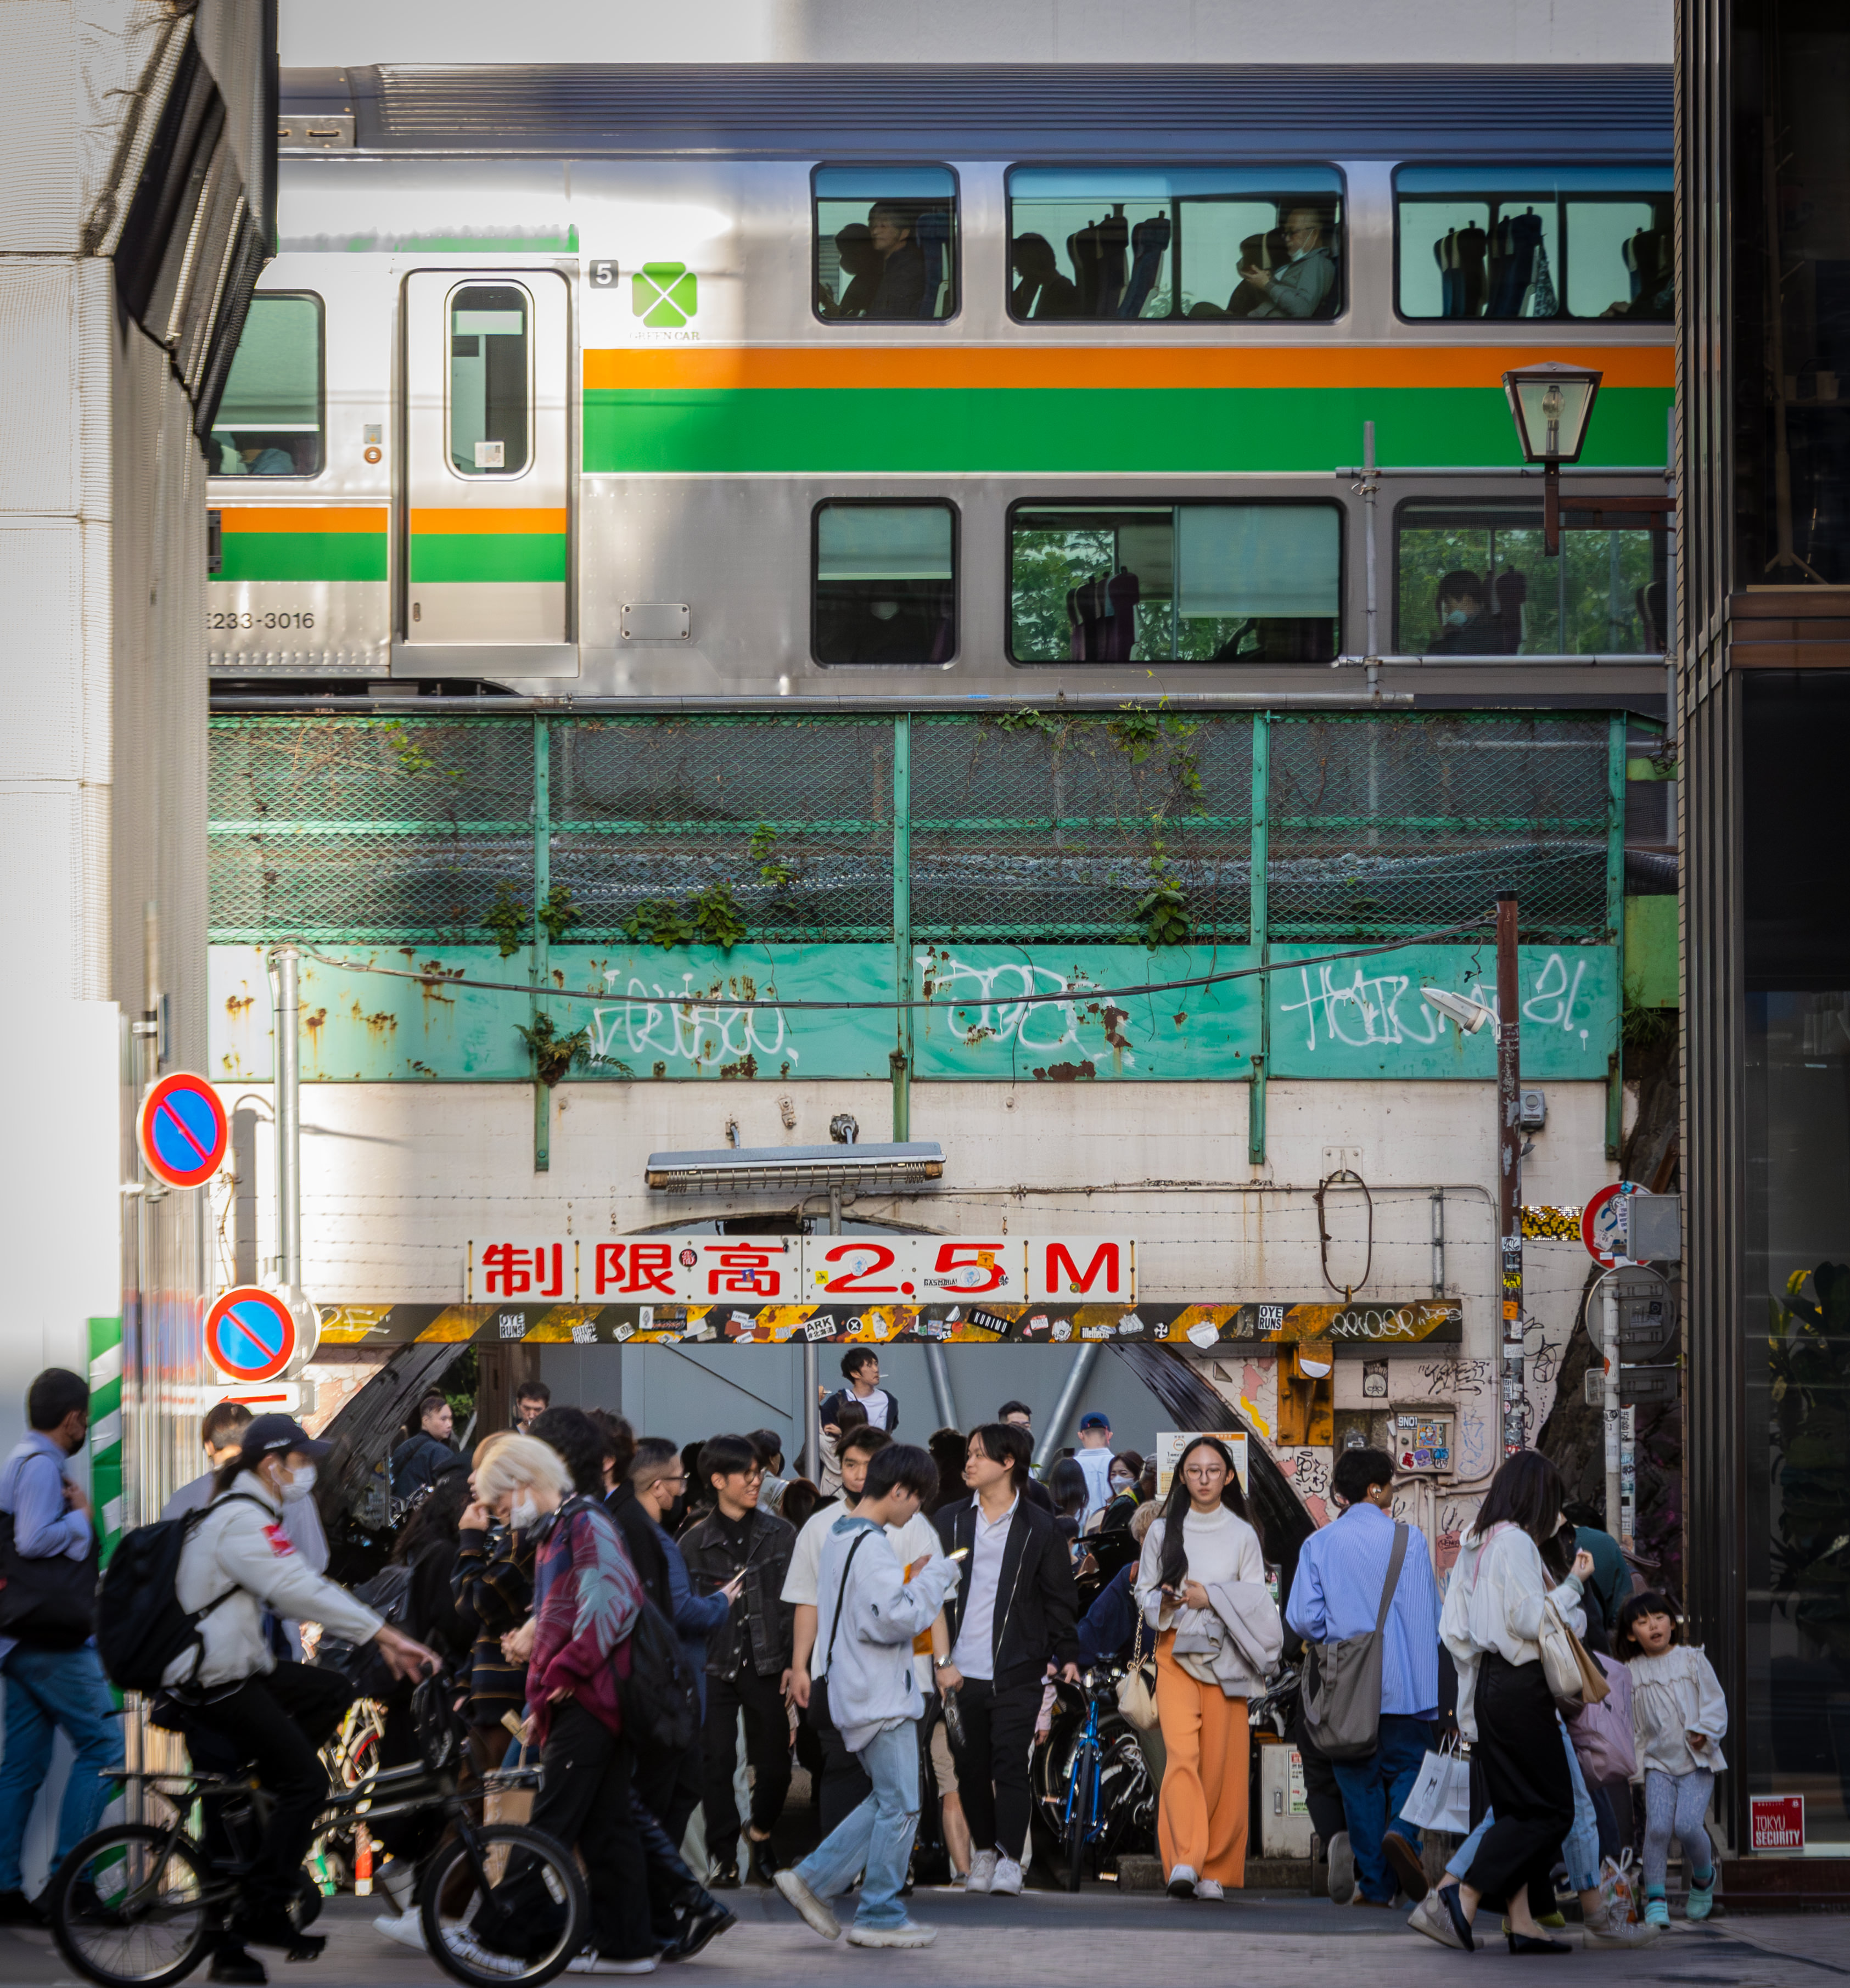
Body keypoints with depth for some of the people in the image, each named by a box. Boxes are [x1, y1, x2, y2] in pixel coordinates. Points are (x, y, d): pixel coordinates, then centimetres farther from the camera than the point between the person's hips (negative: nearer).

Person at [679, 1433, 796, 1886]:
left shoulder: (779, 1535, 7)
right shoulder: (694, 1543, 4)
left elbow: (795, 1603, 5)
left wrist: (792, 1662, -2)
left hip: (766, 1666, 1)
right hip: (714, 1666, -1)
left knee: (774, 1764, 0)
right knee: (715, 1764, -5)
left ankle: (761, 1835, 26)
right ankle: (724, 1857, 6)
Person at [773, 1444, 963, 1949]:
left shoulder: (839, 1536, 14)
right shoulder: (870, 1547, -18)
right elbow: (897, 1619, -24)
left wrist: (910, 1582, 11)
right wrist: (936, 1577, -12)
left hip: (858, 1693, 10)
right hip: (882, 1697, -10)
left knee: (888, 1800, 16)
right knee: (899, 1805, -2)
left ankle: (813, 1879, 13)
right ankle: (881, 1916, 3)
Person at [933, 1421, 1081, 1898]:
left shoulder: (1039, 1529, 5)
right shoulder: (950, 1523, 10)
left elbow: (1059, 1598, 9)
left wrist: (1067, 1655, 1)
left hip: (1015, 1673, -2)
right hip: (961, 1670, 2)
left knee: (1010, 1764, -10)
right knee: (971, 1768, 5)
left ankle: (1009, 1859, -8)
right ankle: (983, 1850, 21)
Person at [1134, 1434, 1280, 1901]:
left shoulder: (1242, 1535, 7)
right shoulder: (1163, 1531, 9)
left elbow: (1256, 1599, 4)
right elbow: (1144, 1591, 13)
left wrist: (1210, 1597, -9)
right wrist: (1165, 1600, -8)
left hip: (1223, 1657, 0)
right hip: (1176, 1652, 0)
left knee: (1220, 1762, -1)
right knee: (1182, 1751, -18)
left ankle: (1214, 1868, 7)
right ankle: (1184, 1861, -27)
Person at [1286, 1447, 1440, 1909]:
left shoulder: (1318, 1545, 0)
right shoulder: (1407, 1538, -4)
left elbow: (1303, 1618, -5)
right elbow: (1427, 1615, -5)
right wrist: (1434, 1682, 2)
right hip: (1404, 1681, -2)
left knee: (1360, 1780, 9)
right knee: (1408, 1765, 11)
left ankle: (1374, 1884, 6)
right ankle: (1402, 1831, -19)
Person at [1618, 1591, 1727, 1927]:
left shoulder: (1692, 1660, 2)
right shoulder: (1632, 1672, 7)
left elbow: (1714, 1701, 2)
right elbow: (1630, 1723, 12)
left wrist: (1704, 1731, -14)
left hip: (1697, 1761, -2)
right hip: (1658, 1763, 2)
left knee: (1687, 1825, -17)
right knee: (1657, 1827, -16)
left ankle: (1703, 1878, 14)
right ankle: (1655, 1900, -6)